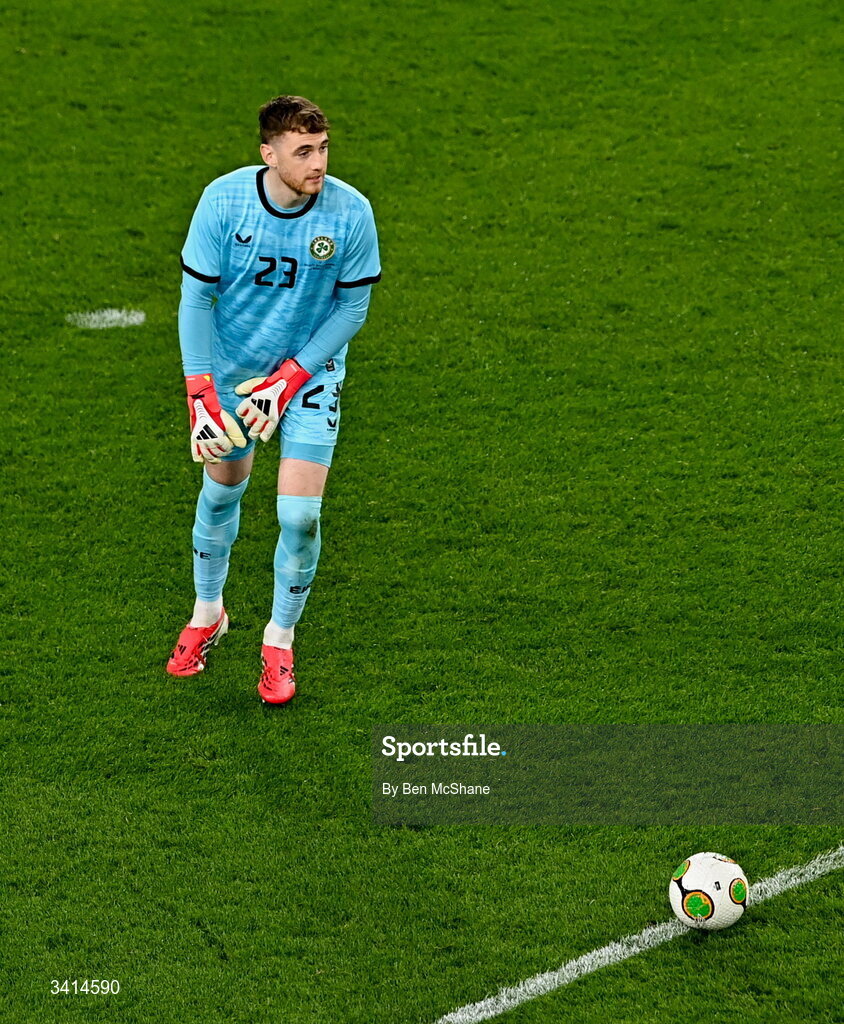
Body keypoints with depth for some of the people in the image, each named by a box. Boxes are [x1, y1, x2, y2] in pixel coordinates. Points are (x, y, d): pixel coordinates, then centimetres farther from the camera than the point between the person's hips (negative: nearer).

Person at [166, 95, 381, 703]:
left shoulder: (351, 212, -20)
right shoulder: (224, 200, -19)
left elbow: (352, 307, -9)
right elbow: (196, 297, -11)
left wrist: (289, 379, -16)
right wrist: (200, 393, -17)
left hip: (311, 374, -1)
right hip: (229, 371, 1)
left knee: (299, 516, -9)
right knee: (222, 490, 16)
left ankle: (280, 642, 14)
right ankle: (208, 614, 42)